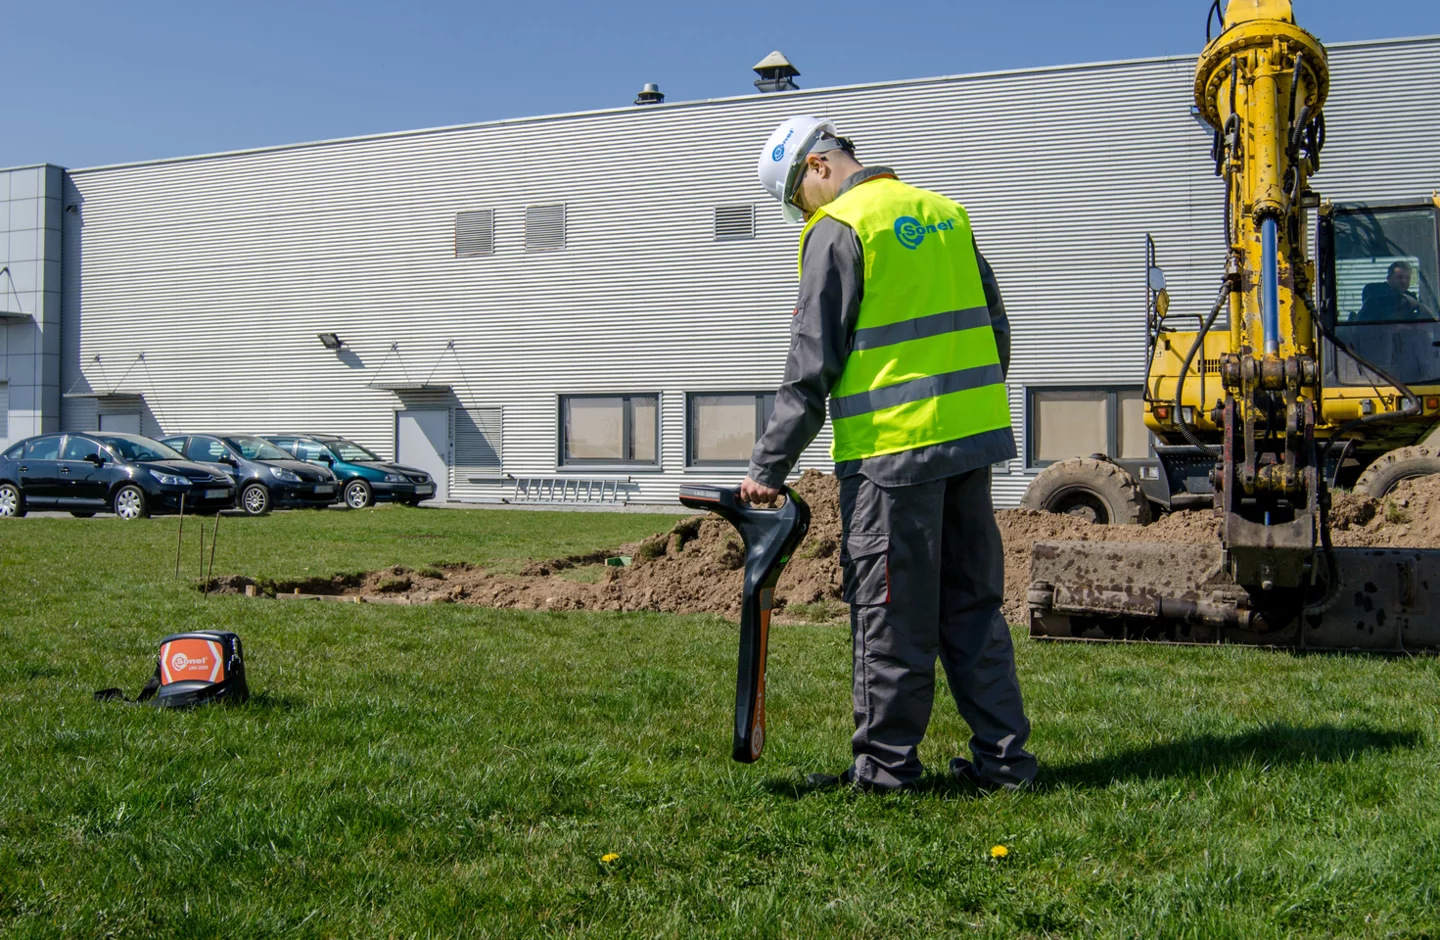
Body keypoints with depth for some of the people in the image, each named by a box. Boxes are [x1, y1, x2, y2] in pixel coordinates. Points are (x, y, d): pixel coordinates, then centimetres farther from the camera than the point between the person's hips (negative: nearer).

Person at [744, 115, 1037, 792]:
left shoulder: (839, 229, -7)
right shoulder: (944, 212, 15)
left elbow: (813, 364, -11)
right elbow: (995, 332, 18)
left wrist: (768, 467, -6)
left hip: (892, 447, -7)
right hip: (971, 439, 7)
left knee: (891, 616, 2)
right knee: (973, 604, 13)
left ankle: (886, 766, 11)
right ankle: (1002, 757, 17)